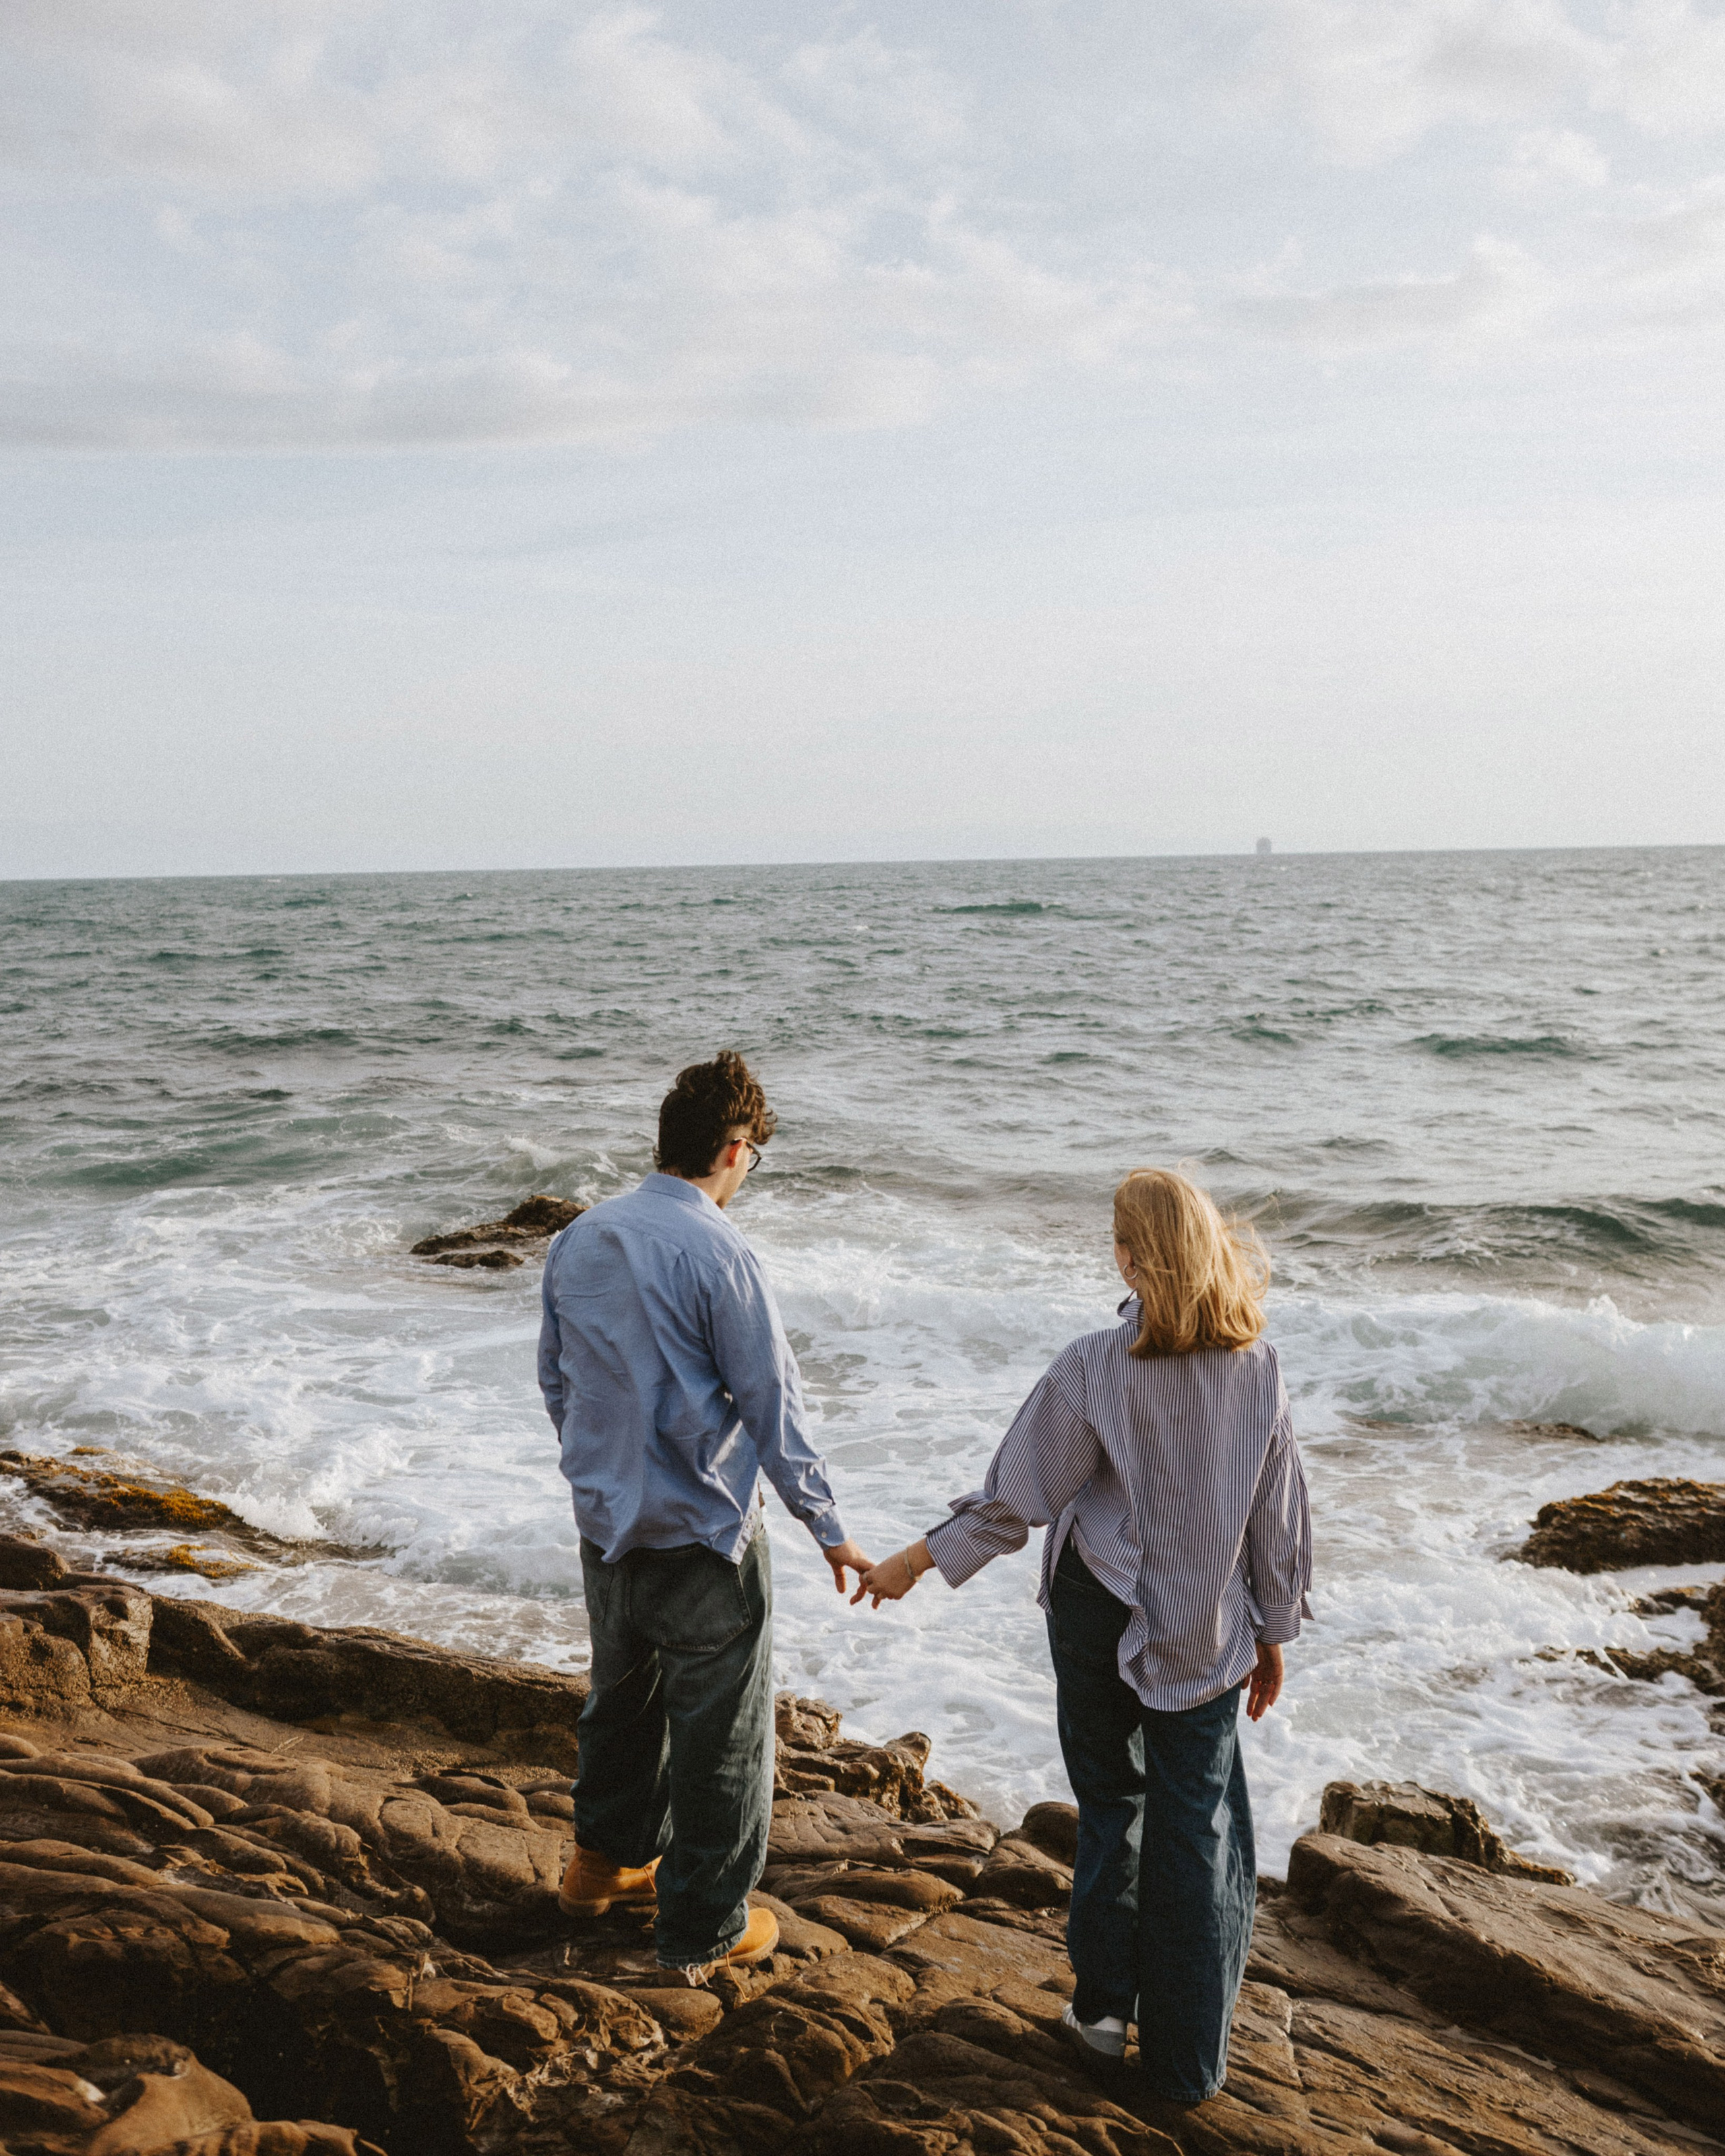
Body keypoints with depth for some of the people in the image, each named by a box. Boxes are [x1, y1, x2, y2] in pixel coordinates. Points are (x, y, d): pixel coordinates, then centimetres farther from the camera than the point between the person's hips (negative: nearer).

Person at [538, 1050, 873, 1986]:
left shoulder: (578, 1239, 1)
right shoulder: (717, 1254, -20)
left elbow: (554, 1380, 12)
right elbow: (772, 1406, -16)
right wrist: (828, 1530, -6)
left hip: (604, 1523, 7)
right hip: (702, 1533, -7)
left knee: (622, 1697, 26)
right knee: (720, 1733, 9)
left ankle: (606, 1858, 45)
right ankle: (704, 1929, 21)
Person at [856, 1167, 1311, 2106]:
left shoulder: (1096, 1367, -16)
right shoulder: (1256, 1365, -8)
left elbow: (1019, 1495, -11)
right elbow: (1280, 1514, 0)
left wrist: (918, 1560, 1)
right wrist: (1273, 1633, 12)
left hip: (1102, 1612, -2)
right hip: (1210, 1630, 2)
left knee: (1111, 1807, 16)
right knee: (1198, 1830, 10)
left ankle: (1104, 2011, 28)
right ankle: (1188, 2057, 18)